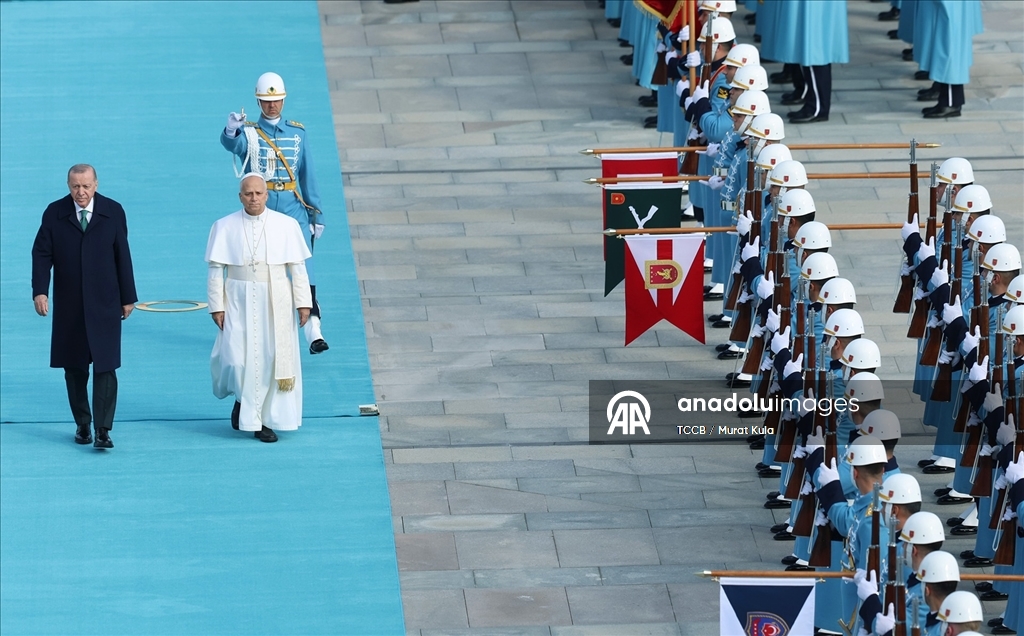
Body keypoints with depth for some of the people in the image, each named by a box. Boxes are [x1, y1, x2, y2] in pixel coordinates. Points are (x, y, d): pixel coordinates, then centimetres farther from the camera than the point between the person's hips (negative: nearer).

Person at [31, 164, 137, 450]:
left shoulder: (113, 212, 0)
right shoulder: (55, 213, 1)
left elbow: (122, 256, 3)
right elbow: (41, 254, -2)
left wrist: (128, 297, 4)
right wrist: (40, 291, -14)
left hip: (104, 305, -2)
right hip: (68, 306, 2)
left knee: (105, 366, -9)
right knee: (74, 368, 8)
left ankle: (103, 430, -10)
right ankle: (82, 424, 21)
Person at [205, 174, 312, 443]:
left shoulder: (286, 226, -1)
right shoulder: (225, 227, -1)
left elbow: (297, 267, 0)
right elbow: (216, 270, 0)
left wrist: (303, 302, -4)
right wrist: (217, 306, -5)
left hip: (275, 302, 1)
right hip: (239, 301, -1)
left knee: (273, 358, 1)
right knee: (238, 357, -9)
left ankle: (264, 419, 13)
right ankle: (242, 397, 22)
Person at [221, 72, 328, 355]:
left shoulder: (297, 133, 9)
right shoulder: (248, 132, 1)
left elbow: (308, 175, 12)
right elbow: (232, 143, -24)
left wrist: (317, 215, 10)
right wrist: (231, 131, -48)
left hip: (294, 210, 1)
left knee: (304, 270, -11)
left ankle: (314, 333, -19)